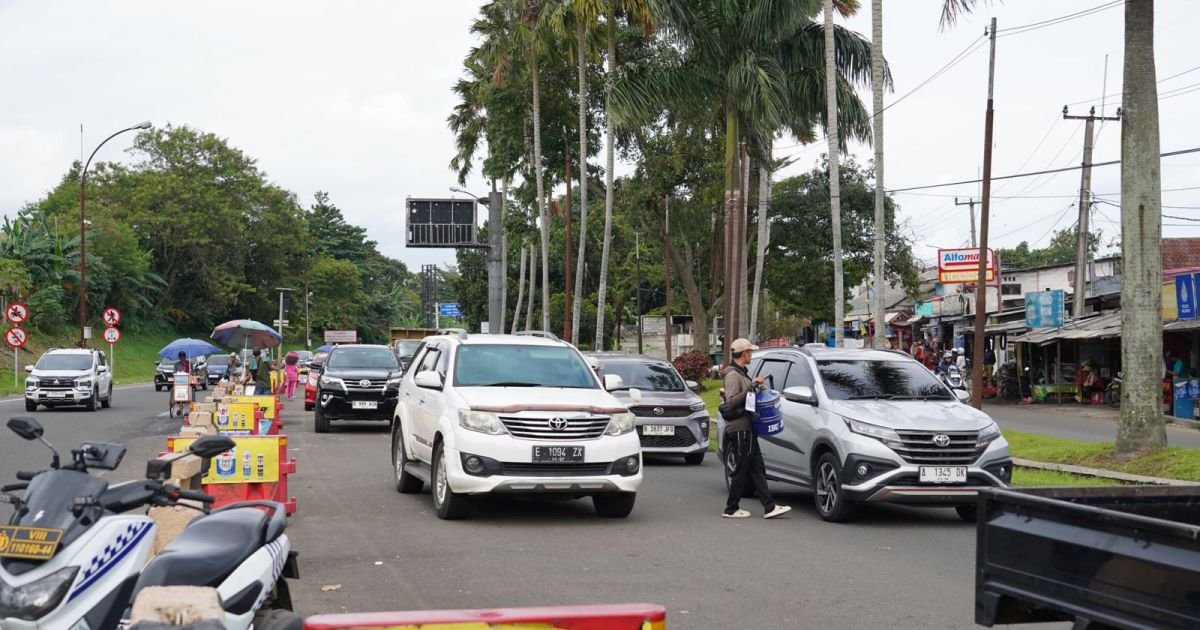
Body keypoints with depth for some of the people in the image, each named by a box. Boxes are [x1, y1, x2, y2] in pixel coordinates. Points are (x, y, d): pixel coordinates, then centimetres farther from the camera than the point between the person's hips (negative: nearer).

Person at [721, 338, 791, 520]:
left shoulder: (741, 373, 18)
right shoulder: (733, 375, -14)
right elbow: (731, 402, -24)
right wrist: (751, 387, -24)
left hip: (747, 429, 11)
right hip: (739, 429, -11)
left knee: (757, 469, 7)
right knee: (741, 471, -4)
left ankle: (769, 507, 7)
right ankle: (731, 509, 5)